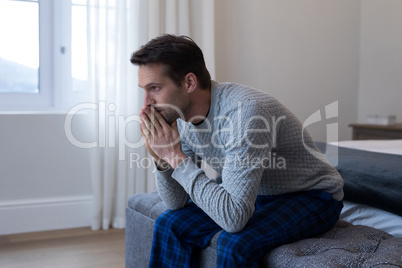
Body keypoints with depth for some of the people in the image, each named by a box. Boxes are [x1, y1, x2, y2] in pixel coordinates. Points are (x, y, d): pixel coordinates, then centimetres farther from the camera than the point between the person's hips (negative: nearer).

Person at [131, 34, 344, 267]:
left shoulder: (243, 111, -34)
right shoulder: (182, 117, -9)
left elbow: (234, 216, -38)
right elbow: (177, 202, -1)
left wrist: (176, 156, -33)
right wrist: (162, 158, -20)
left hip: (313, 197, -7)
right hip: (257, 196, 7)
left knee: (234, 244, -32)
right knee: (170, 225, -3)